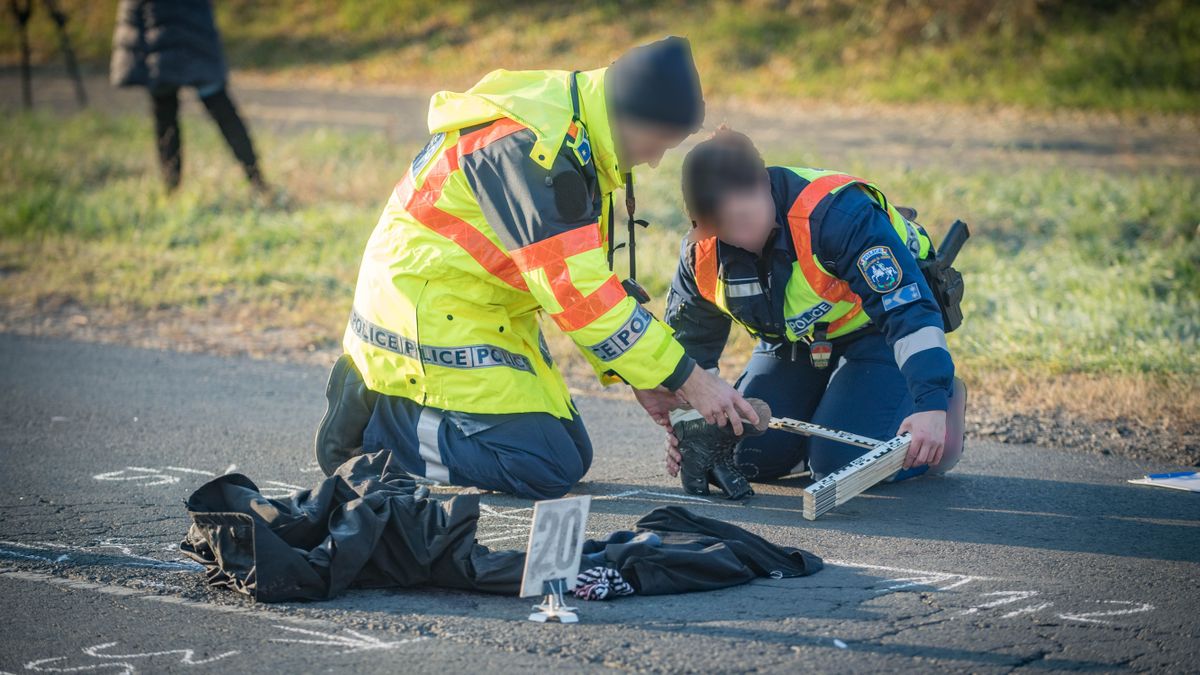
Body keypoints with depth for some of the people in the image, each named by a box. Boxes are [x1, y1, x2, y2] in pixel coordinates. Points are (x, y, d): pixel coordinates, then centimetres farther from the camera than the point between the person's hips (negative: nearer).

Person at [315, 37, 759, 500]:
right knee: (547, 470, -15)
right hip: (428, 318, -10)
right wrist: (688, 379, -22)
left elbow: (586, 273, 13)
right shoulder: (528, 146, -26)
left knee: (571, 455, 10)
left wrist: (636, 375, 5)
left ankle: (380, 396, 15)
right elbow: (575, 292, -27)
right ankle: (373, 422, -4)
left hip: (489, 316, 10)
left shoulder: (574, 138, 5)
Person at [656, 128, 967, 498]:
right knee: (749, 457, -4)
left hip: (875, 329, -6)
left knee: (841, 464, -21)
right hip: (794, 340, 6)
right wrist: (686, 425, -7)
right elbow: (688, 342, 3)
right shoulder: (702, 253, -17)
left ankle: (948, 401, 5)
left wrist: (931, 403, -48)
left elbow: (908, 309, -40)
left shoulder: (837, 213, -37)